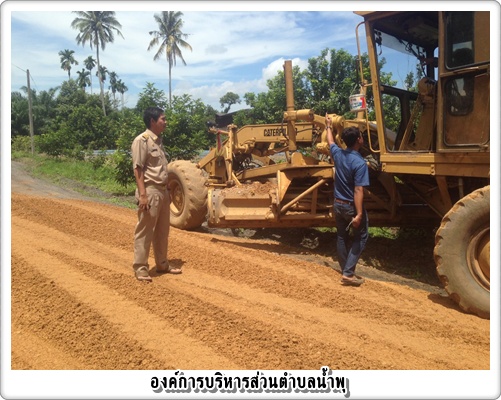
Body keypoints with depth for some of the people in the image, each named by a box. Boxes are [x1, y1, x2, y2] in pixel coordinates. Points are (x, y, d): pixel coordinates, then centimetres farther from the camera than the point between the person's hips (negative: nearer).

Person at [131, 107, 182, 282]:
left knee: (162, 231, 15)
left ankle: (162, 264, 26)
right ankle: (140, 268, 8)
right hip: (150, 191, -9)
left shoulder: (158, 140, 15)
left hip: (162, 191, 9)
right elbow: (138, 170, -15)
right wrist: (143, 194, -21)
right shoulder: (142, 140, -11)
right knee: (144, 232, -1)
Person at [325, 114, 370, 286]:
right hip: (351, 206, -7)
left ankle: (346, 272, 24)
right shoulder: (360, 163, -23)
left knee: (342, 237, 15)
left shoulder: (338, 153, -4)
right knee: (361, 237, 7)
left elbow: (330, 141, 20)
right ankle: (348, 273, 0)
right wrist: (359, 214, -28)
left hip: (338, 204, 7)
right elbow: (358, 190, -27)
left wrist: (328, 126, 38)